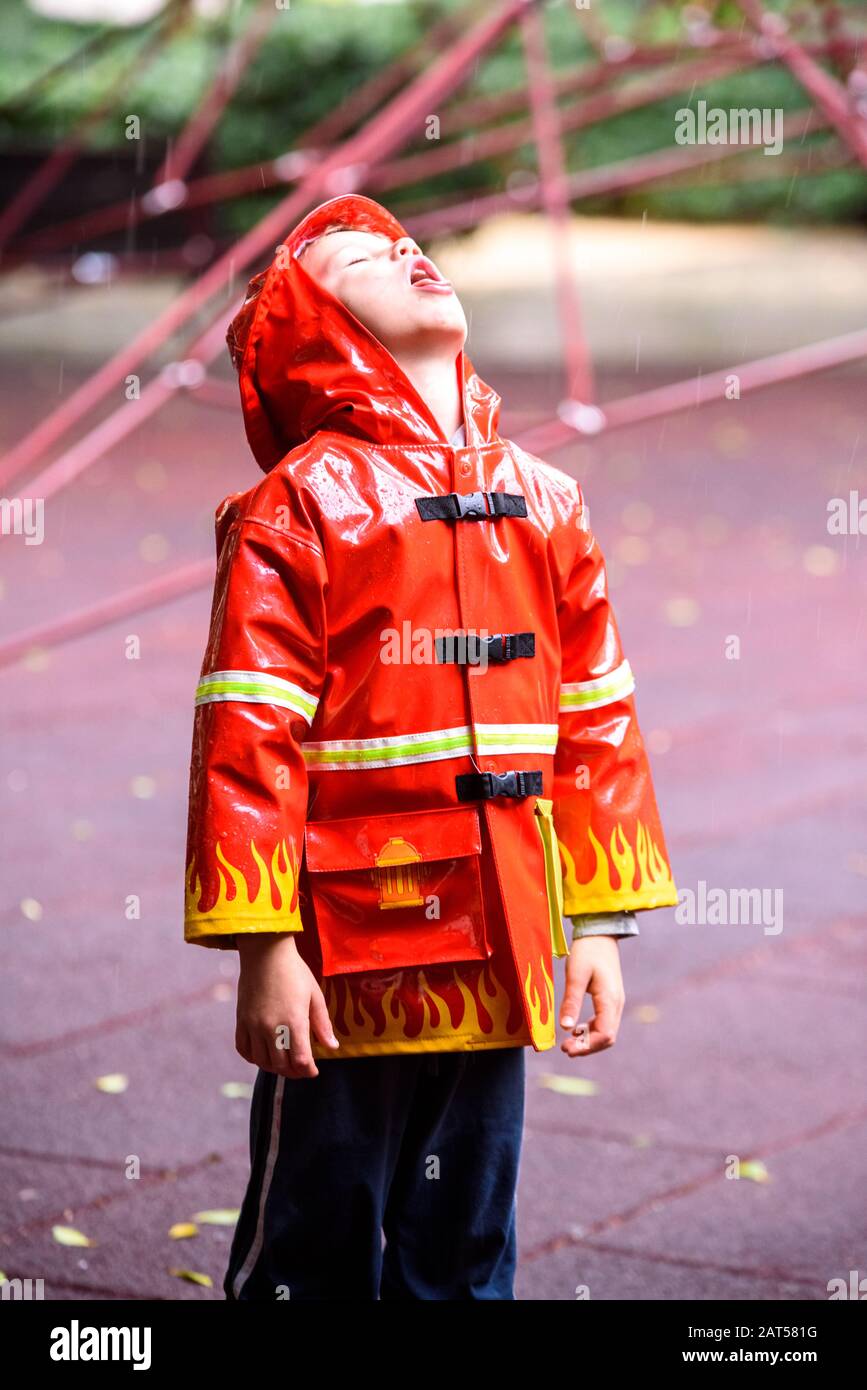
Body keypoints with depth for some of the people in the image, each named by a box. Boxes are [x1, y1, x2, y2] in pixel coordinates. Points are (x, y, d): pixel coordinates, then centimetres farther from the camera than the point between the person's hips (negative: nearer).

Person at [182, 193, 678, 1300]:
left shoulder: (544, 501, 10)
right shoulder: (297, 508, -7)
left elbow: (595, 720, 13)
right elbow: (246, 739, -11)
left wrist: (600, 926, 10)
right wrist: (265, 951, -15)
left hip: (496, 959, 5)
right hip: (349, 955, -5)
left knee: (466, 1251, 15)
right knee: (316, 1253, 4)